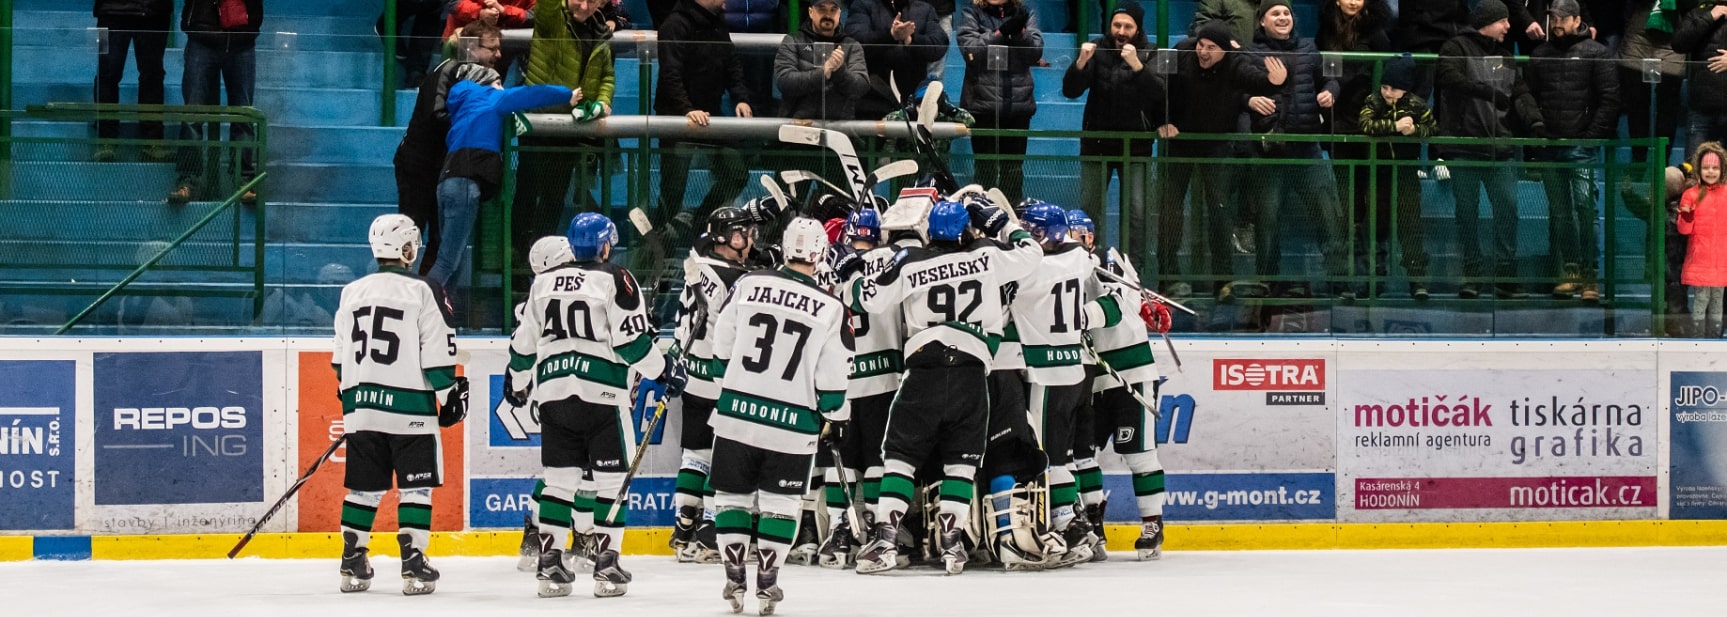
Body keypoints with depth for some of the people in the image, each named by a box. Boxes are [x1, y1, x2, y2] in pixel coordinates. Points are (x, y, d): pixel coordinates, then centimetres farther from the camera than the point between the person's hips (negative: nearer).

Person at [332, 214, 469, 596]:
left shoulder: (352, 293, 8)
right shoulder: (422, 292, -8)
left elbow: (340, 359, 14)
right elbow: (437, 354, -11)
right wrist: (451, 394, 1)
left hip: (362, 406, 5)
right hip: (408, 406, -5)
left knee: (364, 486, 12)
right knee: (415, 488, 1)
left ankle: (353, 564, 13)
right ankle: (413, 566, -4)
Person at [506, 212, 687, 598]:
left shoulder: (544, 282, 12)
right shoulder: (615, 281, -5)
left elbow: (524, 342, 16)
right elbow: (631, 340, -11)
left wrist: (517, 381, 30)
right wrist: (663, 371, 1)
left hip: (553, 392, 5)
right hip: (601, 392, -5)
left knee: (559, 477, 9)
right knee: (610, 478, 2)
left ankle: (550, 565, 6)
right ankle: (606, 566, -2)